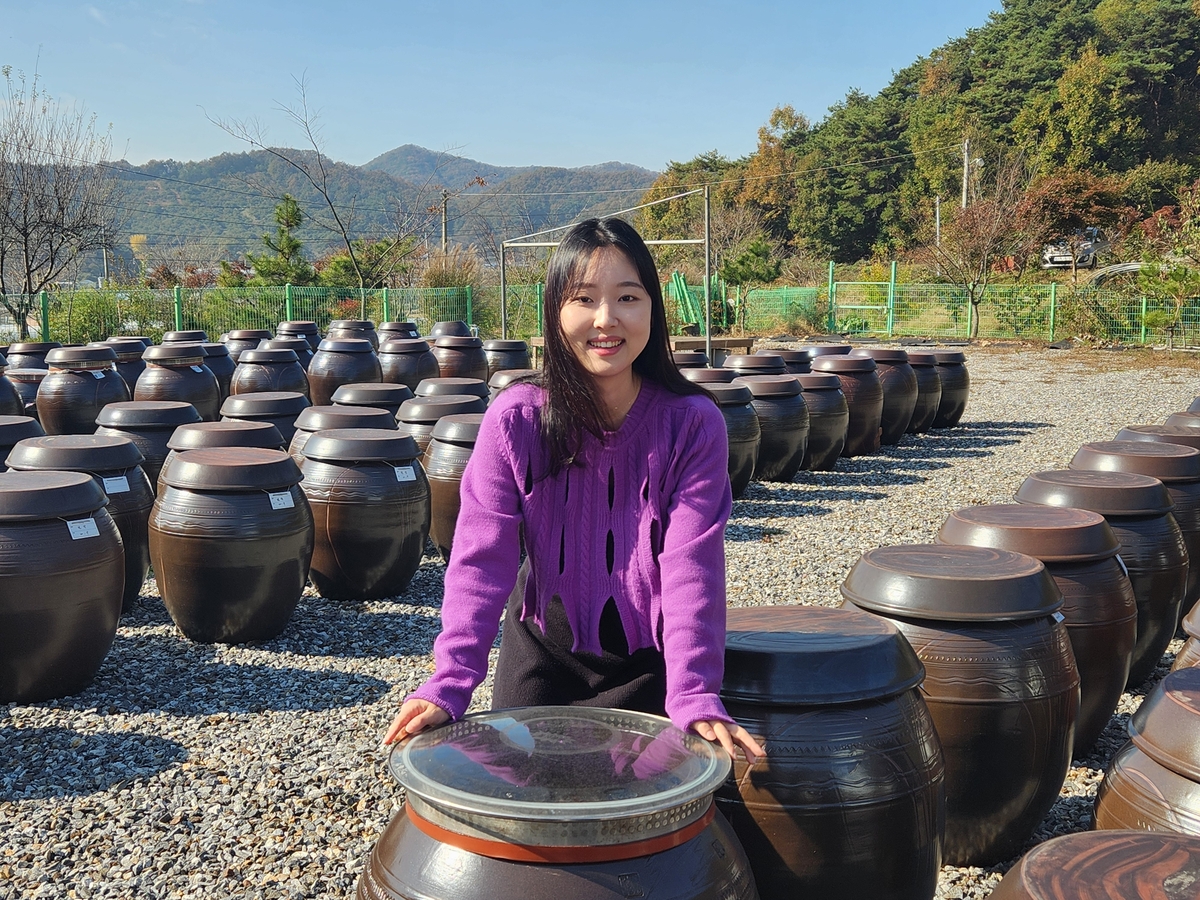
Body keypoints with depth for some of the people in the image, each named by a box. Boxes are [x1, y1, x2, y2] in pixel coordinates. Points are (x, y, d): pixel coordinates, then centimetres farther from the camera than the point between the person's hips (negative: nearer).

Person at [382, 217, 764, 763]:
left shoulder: (693, 424, -17)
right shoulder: (515, 419, -16)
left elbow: (691, 564, -20)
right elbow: (481, 559, -19)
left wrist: (694, 696, -29)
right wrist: (450, 682, -30)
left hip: (647, 662, -1)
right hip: (543, 652, 1)